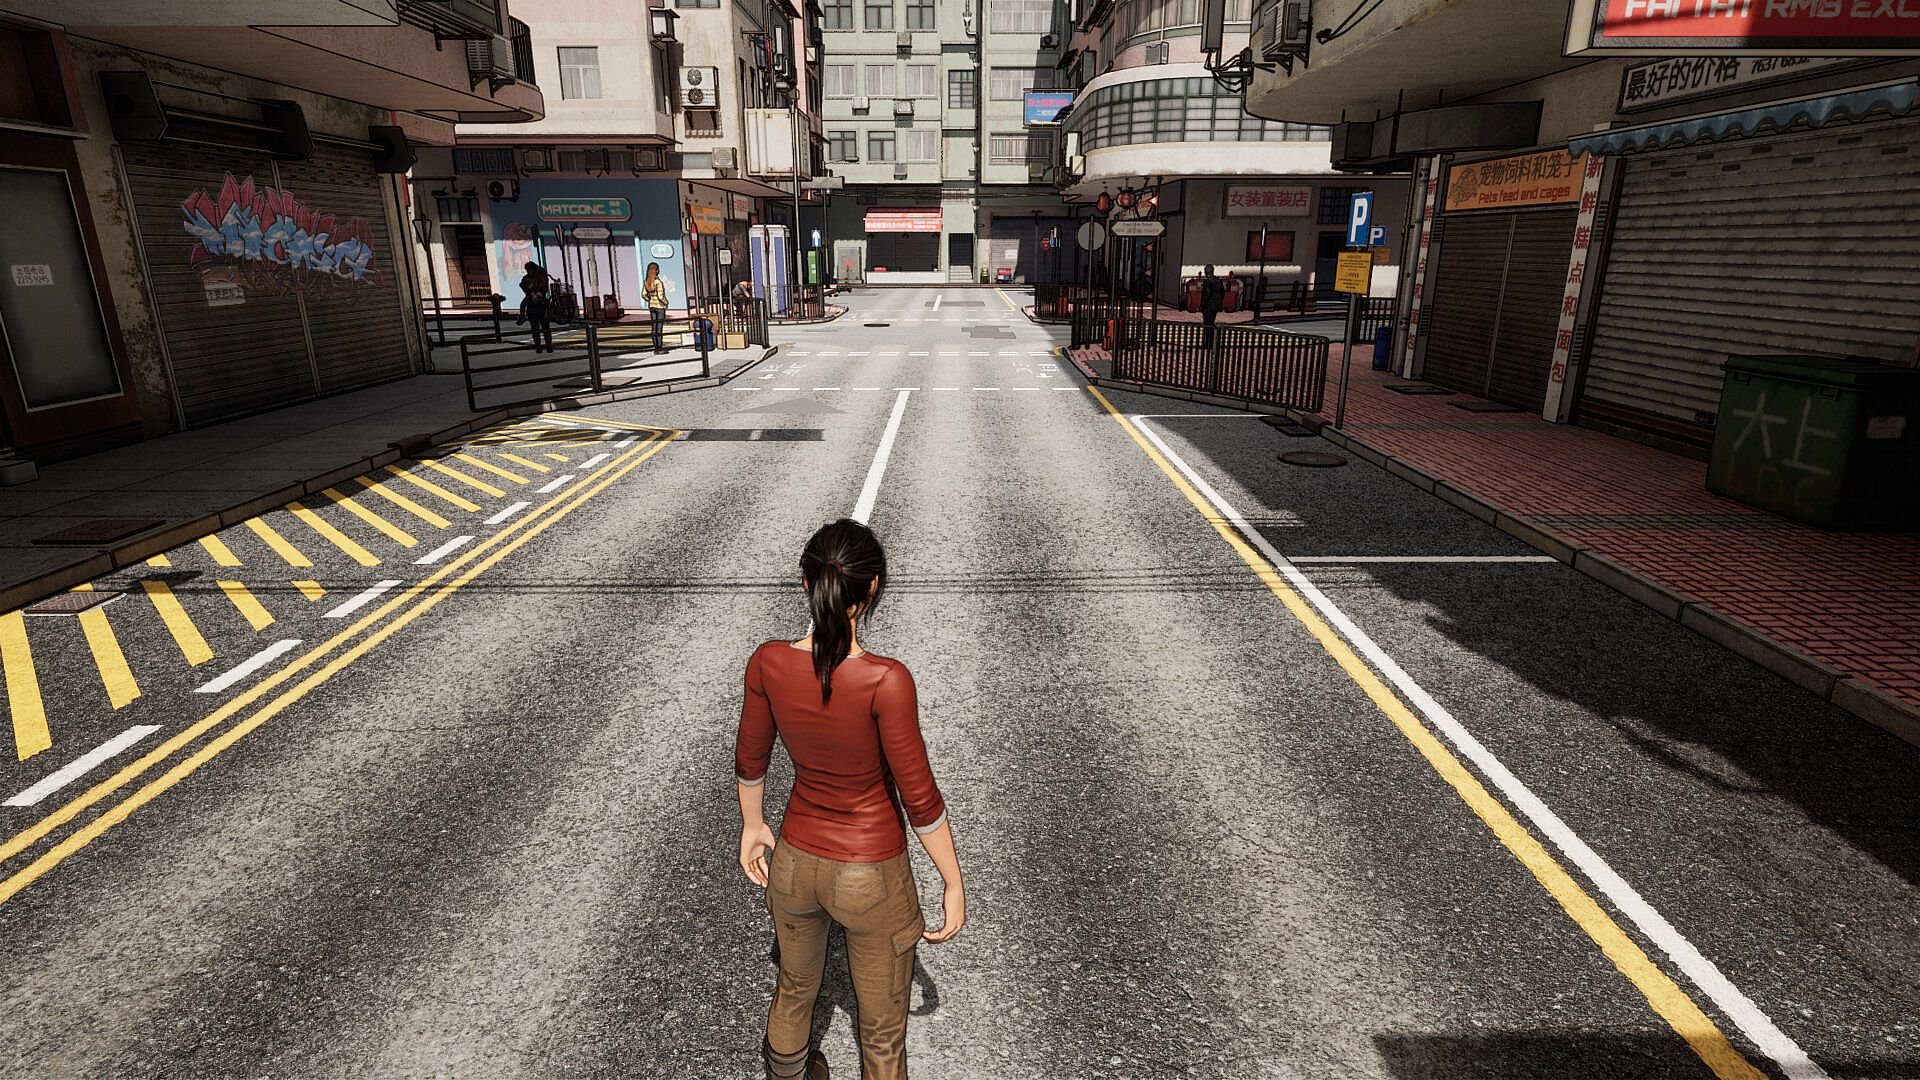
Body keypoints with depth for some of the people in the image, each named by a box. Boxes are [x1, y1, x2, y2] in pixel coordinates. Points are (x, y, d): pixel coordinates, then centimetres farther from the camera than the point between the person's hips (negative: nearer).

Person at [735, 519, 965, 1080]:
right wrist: (954, 884, -8)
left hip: (794, 861, 5)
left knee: (795, 986, 34)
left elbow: (750, 761, 0)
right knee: (882, 1032, 22)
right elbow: (919, 798, -22)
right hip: (872, 877, -4)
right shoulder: (885, 681, -30)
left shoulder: (767, 663, -16)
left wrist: (752, 827, 18)